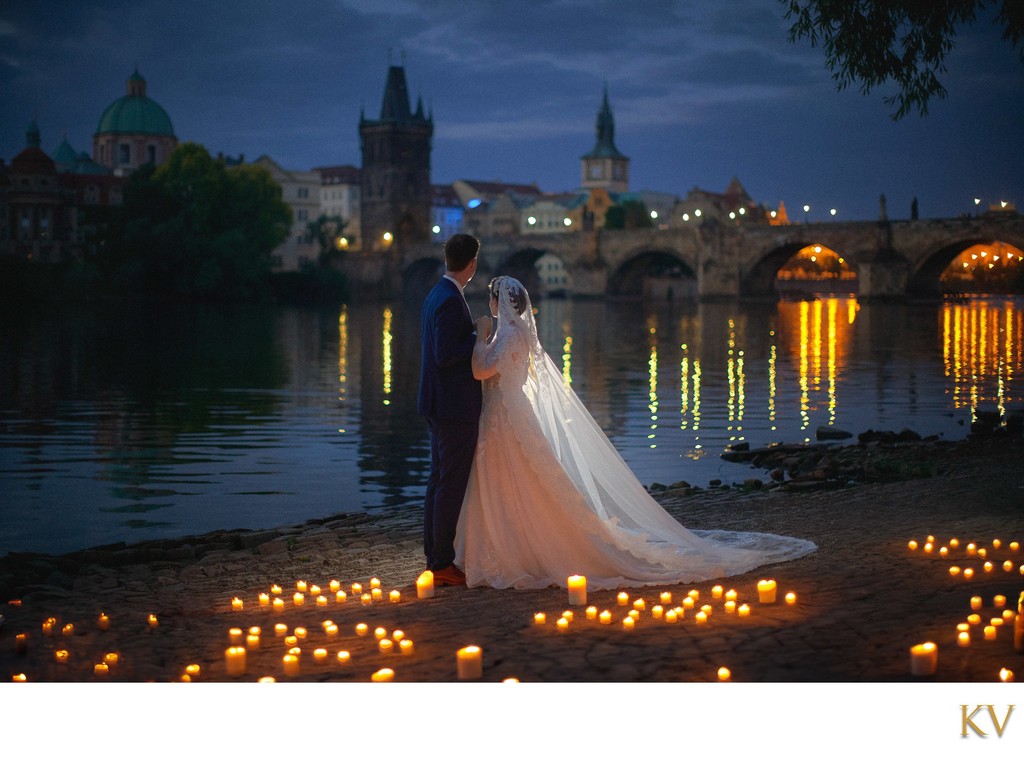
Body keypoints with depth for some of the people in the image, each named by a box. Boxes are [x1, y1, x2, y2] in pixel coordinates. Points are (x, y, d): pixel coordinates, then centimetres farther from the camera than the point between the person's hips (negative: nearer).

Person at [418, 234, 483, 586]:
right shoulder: (451, 301, -19)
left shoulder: (436, 295, 12)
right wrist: (478, 337, -14)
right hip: (455, 406, -10)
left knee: (439, 481, 15)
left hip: (439, 405, 10)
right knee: (452, 484, -4)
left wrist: (470, 338, 17)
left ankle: (434, 557, 22)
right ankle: (443, 564, 2)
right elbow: (444, 355, -24)